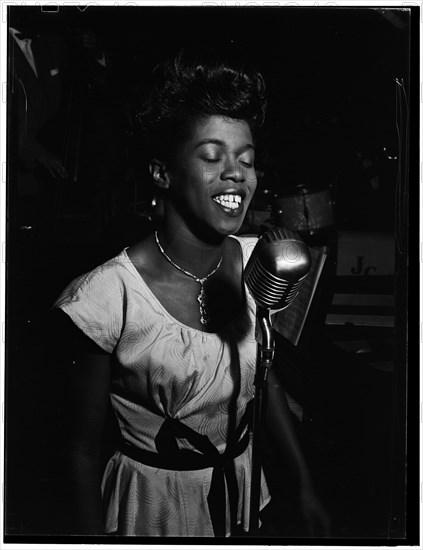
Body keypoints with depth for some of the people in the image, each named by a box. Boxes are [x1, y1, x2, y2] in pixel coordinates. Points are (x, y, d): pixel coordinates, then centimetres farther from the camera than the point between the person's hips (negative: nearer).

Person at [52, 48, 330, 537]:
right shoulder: (106, 299, -27)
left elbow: (266, 382, 5)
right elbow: (84, 450, -15)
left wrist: (304, 484, 10)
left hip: (244, 482, 5)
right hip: (153, 502, -5)